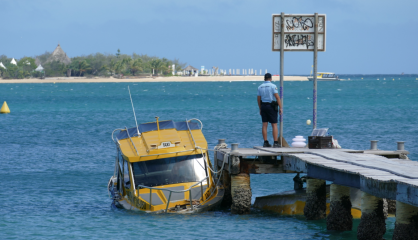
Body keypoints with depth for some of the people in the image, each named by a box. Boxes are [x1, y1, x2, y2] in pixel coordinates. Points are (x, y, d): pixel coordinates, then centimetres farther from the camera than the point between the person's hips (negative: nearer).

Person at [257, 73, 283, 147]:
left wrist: (260, 109, 18)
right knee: (274, 125, -1)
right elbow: (277, 97, -14)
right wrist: (280, 108, -12)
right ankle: (276, 143, -7)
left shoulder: (260, 87, 7)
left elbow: (258, 99, 10)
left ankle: (265, 142, 4)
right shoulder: (272, 86, -8)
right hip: (271, 106, -4)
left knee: (264, 125, 6)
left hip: (263, 106, 4)